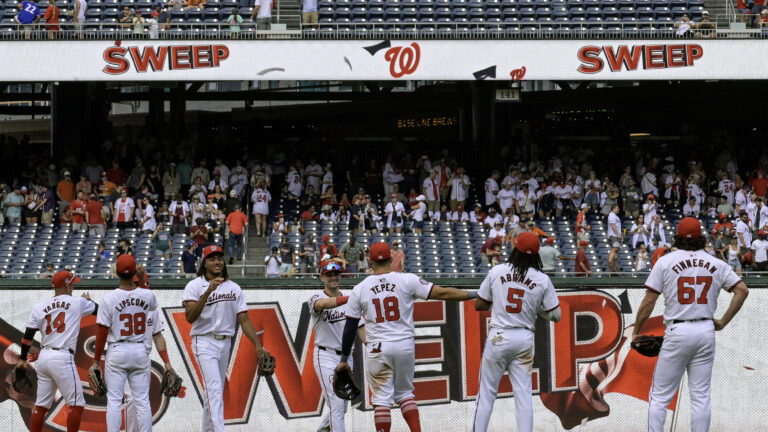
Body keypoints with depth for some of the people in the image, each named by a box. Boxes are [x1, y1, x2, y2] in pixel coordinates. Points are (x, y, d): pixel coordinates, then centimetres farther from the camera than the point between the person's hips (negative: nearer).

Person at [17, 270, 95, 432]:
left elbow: (28, 335, 9)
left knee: (41, 405, 11)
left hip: (43, 358, 6)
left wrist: (22, 358, 20)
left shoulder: (39, 307, 10)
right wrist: (87, 300, 35)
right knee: (77, 404, -1)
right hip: (62, 358, -6)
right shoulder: (78, 303, 0)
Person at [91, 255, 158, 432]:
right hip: (140, 351, 3)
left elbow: (102, 332, -8)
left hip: (117, 352, -3)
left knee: (114, 400, 0)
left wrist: (97, 361, 0)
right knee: (142, 400, 5)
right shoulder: (147, 296, -2)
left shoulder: (109, 298, -10)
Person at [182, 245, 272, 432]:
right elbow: (190, 317, -18)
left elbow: (244, 319, 5)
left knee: (214, 390, 12)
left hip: (225, 342, 5)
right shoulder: (195, 286, -5)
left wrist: (258, 346, -5)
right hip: (204, 341, -5)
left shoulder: (234, 288, 8)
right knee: (214, 388, -19)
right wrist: (208, 292, -27)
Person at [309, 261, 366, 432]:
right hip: (326, 355, -6)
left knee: (340, 407, 13)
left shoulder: (349, 300, 12)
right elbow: (323, 304, -29)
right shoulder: (316, 297, -4)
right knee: (337, 405, -16)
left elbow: (360, 328, 11)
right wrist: (350, 298, -44)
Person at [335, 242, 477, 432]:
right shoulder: (407, 280, -3)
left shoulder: (359, 290, 0)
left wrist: (344, 359, 11)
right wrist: (474, 294, -1)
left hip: (377, 349, -1)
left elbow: (350, 327, 3)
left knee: (382, 398, 2)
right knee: (404, 393, 18)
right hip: (405, 346, 1)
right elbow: (441, 293, -7)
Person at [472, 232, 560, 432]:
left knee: (487, 391, 5)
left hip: (498, 337, -1)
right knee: (523, 393, 5)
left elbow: (479, 304, 6)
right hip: (525, 339, 1)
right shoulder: (542, 280, -2)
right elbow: (555, 315, 1)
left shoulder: (497, 272, -2)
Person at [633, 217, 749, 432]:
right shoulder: (716, 264, 7)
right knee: (701, 396, 6)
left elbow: (649, 301, -3)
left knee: (660, 396, 2)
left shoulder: (665, 262, -1)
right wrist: (723, 322, 7)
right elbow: (742, 290, 3)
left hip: (677, 332, -3)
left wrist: (636, 332, 7)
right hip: (706, 330, 3)